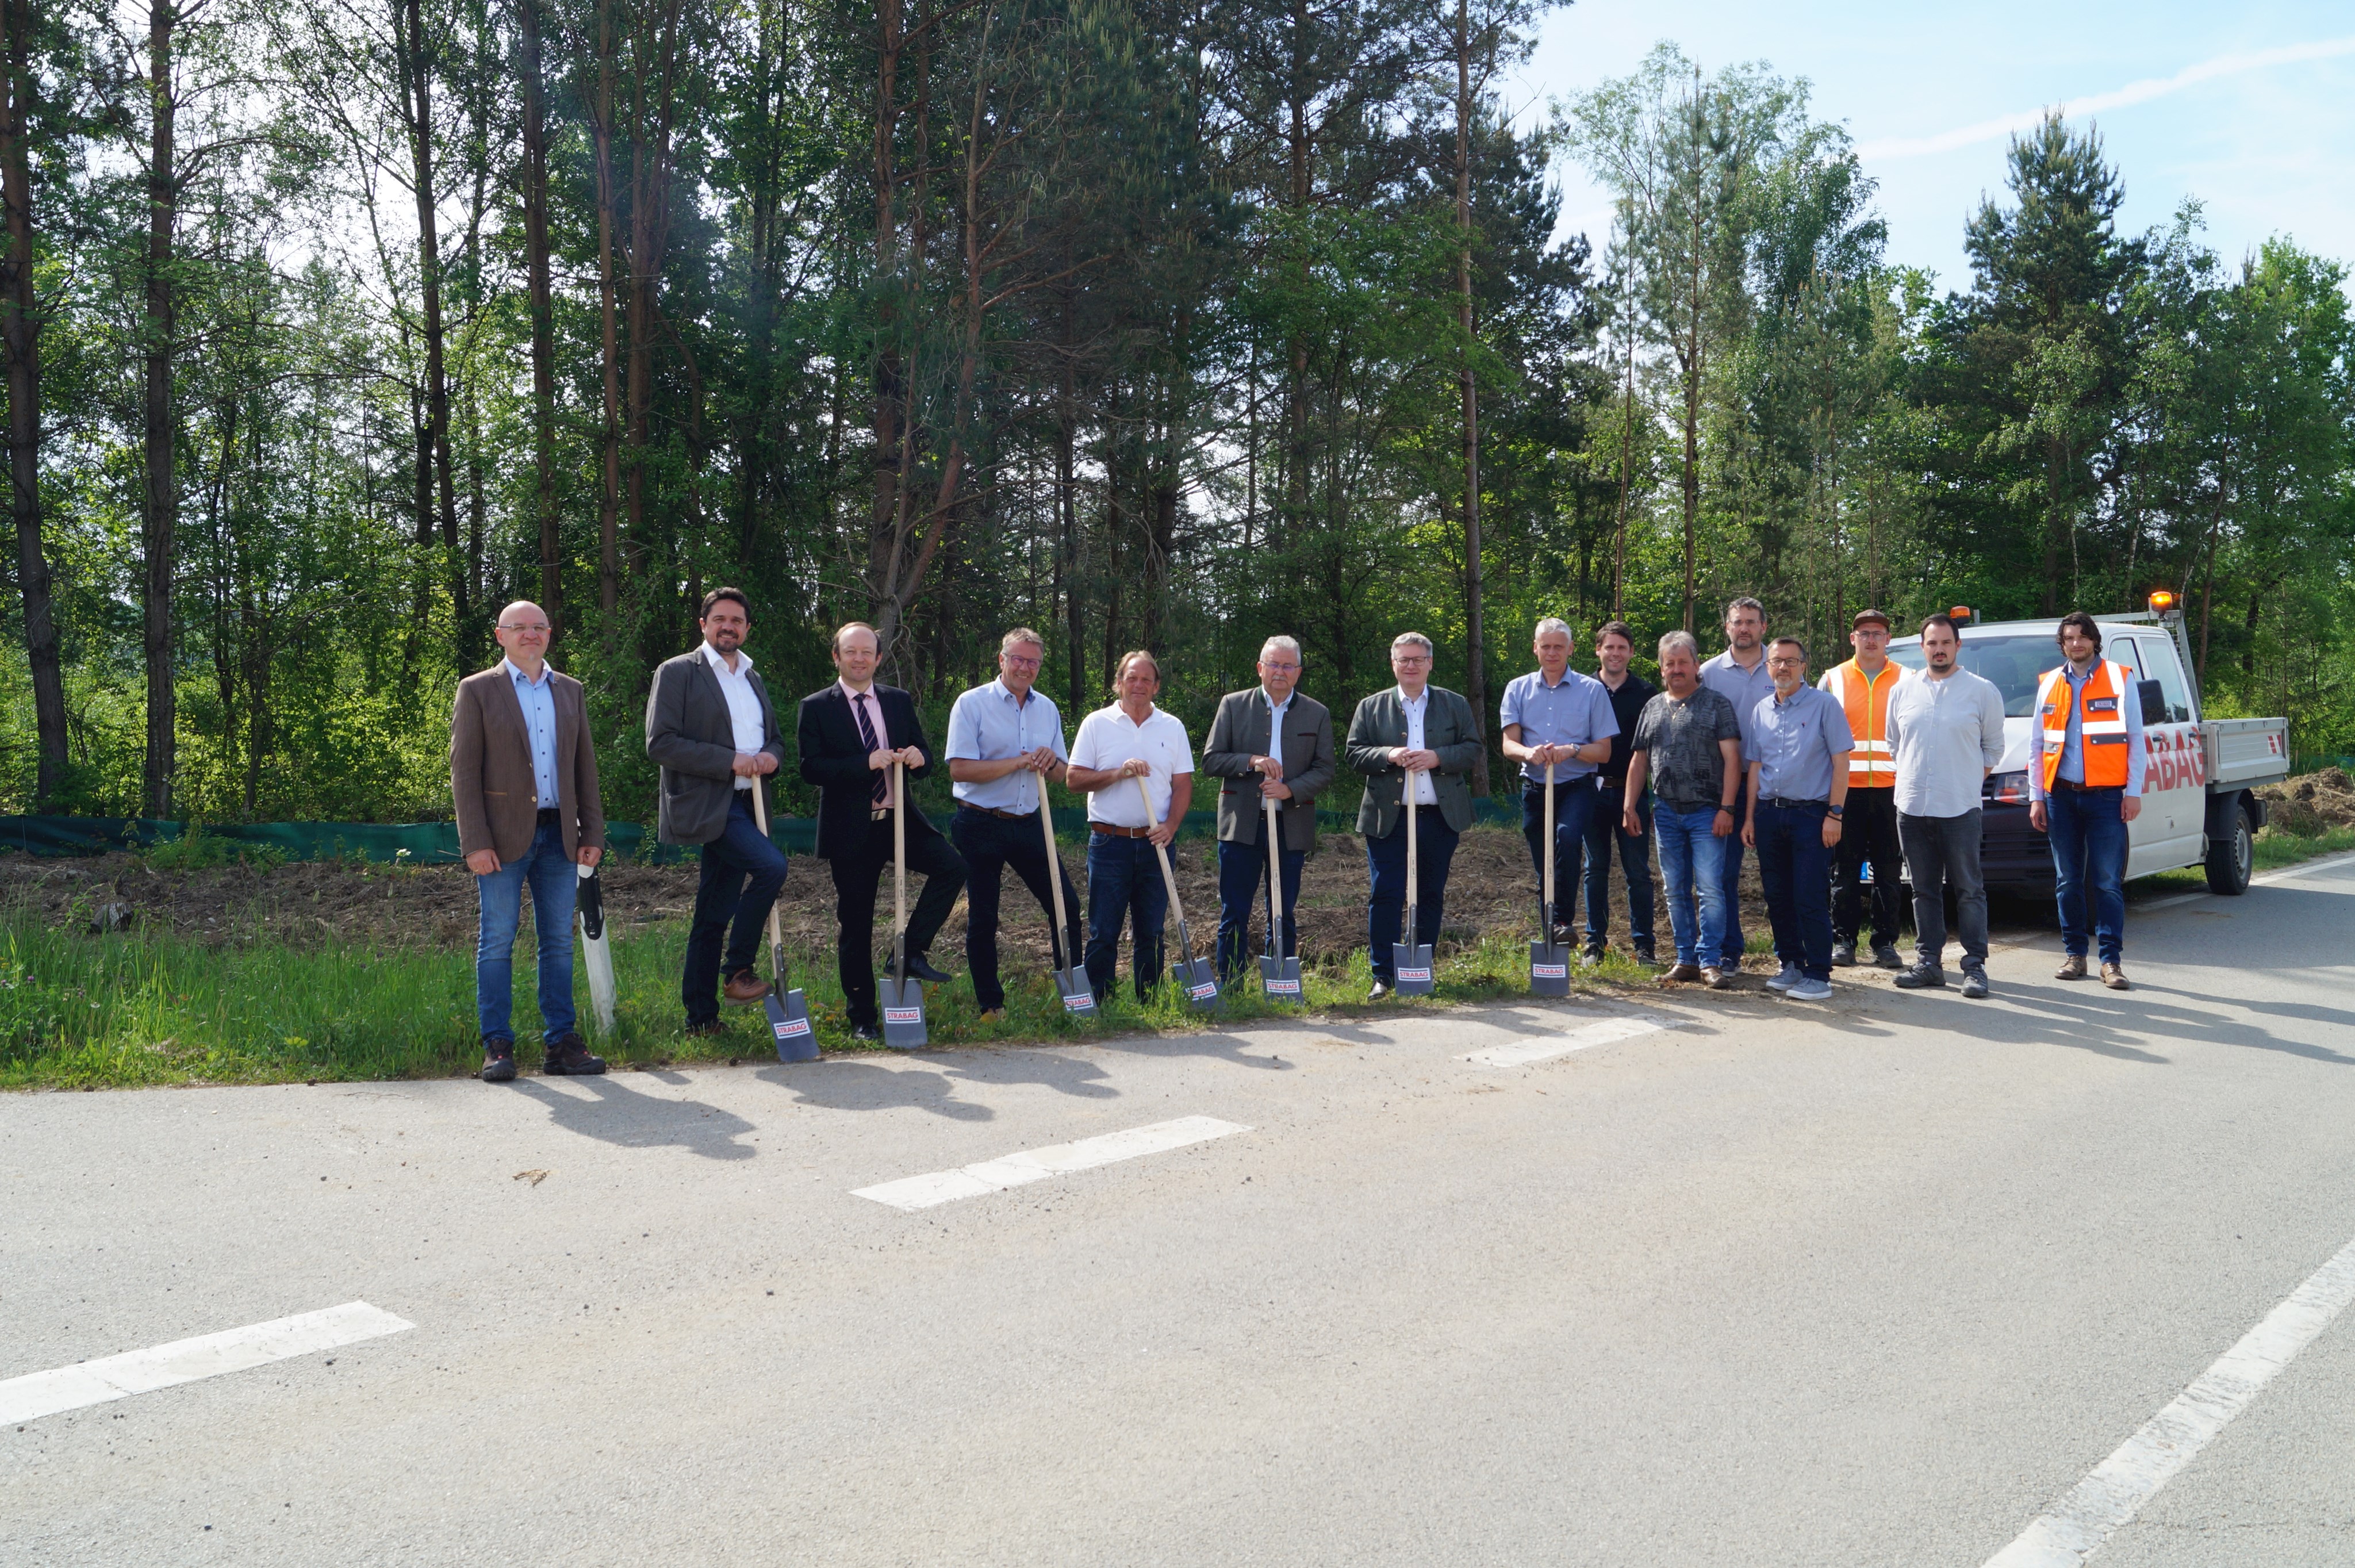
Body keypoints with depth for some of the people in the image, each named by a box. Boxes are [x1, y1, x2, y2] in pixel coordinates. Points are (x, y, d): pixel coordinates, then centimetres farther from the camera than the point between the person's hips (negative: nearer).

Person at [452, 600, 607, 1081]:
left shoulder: (570, 692, 14)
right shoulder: (477, 690, 2)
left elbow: (585, 766, 15)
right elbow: (464, 771, -3)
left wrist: (592, 832, 7)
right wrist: (476, 842, -11)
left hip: (559, 835, 4)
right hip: (504, 837, -4)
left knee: (559, 942, 6)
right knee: (497, 942, -1)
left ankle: (561, 1042, 11)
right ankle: (497, 1046, 6)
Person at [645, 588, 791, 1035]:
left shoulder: (753, 678, 20)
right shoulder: (677, 673, -2)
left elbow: (776, 737, 27)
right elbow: (660, 743, -11)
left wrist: (772, 756, 1)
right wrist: (730, 761, -16)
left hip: (745, 804, 7)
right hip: (705, 804, -7)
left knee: (714, 917, 9)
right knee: (771, 865, -26)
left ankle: (701, 1017, 14)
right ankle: (738, 970, -12)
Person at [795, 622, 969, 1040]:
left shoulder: (899, 702, 10)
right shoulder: (816, 708, -2)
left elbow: (924, 759, 11)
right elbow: (811, 767, -13)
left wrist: (918, 756, -14)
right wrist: (867, 762, -24)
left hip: (900, 819, 3)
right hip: (851, 830, -3)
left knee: (953, 865, -20)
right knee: (855, 925, 4)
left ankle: (911, 952, -5)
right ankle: (861, 1017, 17)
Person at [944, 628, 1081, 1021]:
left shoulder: (1047, 708, 10)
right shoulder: (972, 704, -6)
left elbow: (1060, 773, 15)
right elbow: (960, 768, -15)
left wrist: (1051, 762, -9)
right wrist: (1018, 763, -18)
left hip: (1029, 824, 4)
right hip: (981, 825, -4)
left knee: (1066, 904, 2)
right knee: (982, 919, 3)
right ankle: (991, 1006, 14)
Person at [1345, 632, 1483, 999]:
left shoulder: (1455, 705, 10)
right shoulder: (1371, 707, 8)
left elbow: (1473, 750, 3)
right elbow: (1353, 753, 3)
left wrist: (1438, 757, -14)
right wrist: (1387, 756, -15)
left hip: (1440, 816, 1)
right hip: (1388, 818, -1)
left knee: (1430, 897, 9)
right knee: (1386, 896, -5)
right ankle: (1384, 975, 1)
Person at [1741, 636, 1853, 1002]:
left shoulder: (1824, 704, -3)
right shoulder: (1761, 711, 13)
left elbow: (1841, 762, -5)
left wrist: (1834, 814, -12)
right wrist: (1750, 817, 11)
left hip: (1810, 813, -5)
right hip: (1768, 813, 6)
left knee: (1810, 899, -7)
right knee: (1777, 897, 9)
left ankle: (1818, 976, -1)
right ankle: (1791, 965, 21)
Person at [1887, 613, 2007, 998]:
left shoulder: (1983, 691, 3)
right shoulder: (1903, 692, 11)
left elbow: (1994, 747, 9)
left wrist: (1970, 781, 1)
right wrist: (1912, 779, 10)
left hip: (1960, 808, -3)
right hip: (1912, 807, 3)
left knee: (1969, 890, -2)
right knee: (1925, 890, 9)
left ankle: (1975, 966, 3)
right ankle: (1929, 962, 15)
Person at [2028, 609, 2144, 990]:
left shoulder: (2120, 679, 3)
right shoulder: (2049, 684, 12)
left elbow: (2135, 740, 2)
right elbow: (2039, 744, 15)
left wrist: (2133, 792, -4)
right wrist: (2035, 797, 9)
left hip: (2106, 796, -3)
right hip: (2061, 797, 3)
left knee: (2108, 882, -4)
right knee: (2068, 881, 7)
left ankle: (2112, 959, 1)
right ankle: (2075, 955, 15)